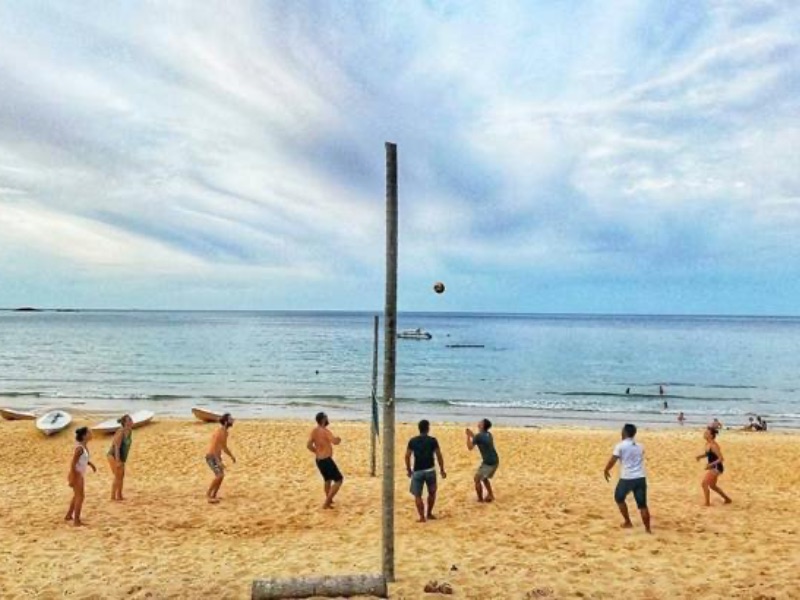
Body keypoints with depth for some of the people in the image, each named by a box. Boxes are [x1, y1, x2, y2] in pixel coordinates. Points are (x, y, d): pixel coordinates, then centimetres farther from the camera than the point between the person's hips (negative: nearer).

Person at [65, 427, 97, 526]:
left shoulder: (85, 446, 5)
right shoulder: (80, 448, -23)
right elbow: (73, 463, -23)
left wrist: (91, 464, 10)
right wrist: (72, 478, -23)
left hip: (80, 475, 10)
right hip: (76, 475, -10)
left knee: (77, 496, 22)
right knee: (80, 496, -5)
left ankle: (69, 515, 37)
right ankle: (76, 521, 1)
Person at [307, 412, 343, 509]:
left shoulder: (314, 431, 6)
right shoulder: (325, 431, -18)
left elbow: (309, 445, 9)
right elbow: (335, 442, -28)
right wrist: (339, 439, -6)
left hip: (319, 460, 9)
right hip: (326, 460, -9)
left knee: (328, 480, 27)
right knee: (339, 480, -3)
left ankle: (329, 500, 40)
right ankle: (326, 503, -6)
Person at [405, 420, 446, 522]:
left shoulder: (412, 441, 1)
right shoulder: (432, 440, -3)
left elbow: (407, 456, 2)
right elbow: (439, 456, -3)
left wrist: (409, 470, 13)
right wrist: (442, 470, 6)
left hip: (417, 471, 0)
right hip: (430, 470, 0)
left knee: (417, 495, 6)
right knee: (432, 493, 20)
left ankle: (422, 517, 1)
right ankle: (429, 514, 27)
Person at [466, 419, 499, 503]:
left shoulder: (479, 436, -13)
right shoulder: (488, 434, 13)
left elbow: (470, 447, -9)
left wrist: (468, 436, 1)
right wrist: (472, 436, 24)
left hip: (488, 462, -8)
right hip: (495, 461, 8)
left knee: (477, 479, 6)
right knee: (484, 478, 26)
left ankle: (480, 499, 11)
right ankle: (490, 495, 28)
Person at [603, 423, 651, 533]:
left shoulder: (620, 446, -4)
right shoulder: (640, 446, 13)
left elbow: (612, 461, -5)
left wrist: (606, 471, 11)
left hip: (627, 478, -4)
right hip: (641, 478, 4)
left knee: (619, 498, 19)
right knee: (642, 504, 8)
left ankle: (628, 522, 22)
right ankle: (648, 529, 7)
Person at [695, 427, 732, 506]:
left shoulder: (714, 446, -24)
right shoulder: (707, 444, 3)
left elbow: (721, 458, -24)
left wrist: (711, 464, -32)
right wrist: (700, 456, 1)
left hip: (716, 467, -10)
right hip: (713, 467, 10)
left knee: (704, 483, -12)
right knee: (712, 486, 23)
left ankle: (707, 503, -4)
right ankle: (727, 499, 39)